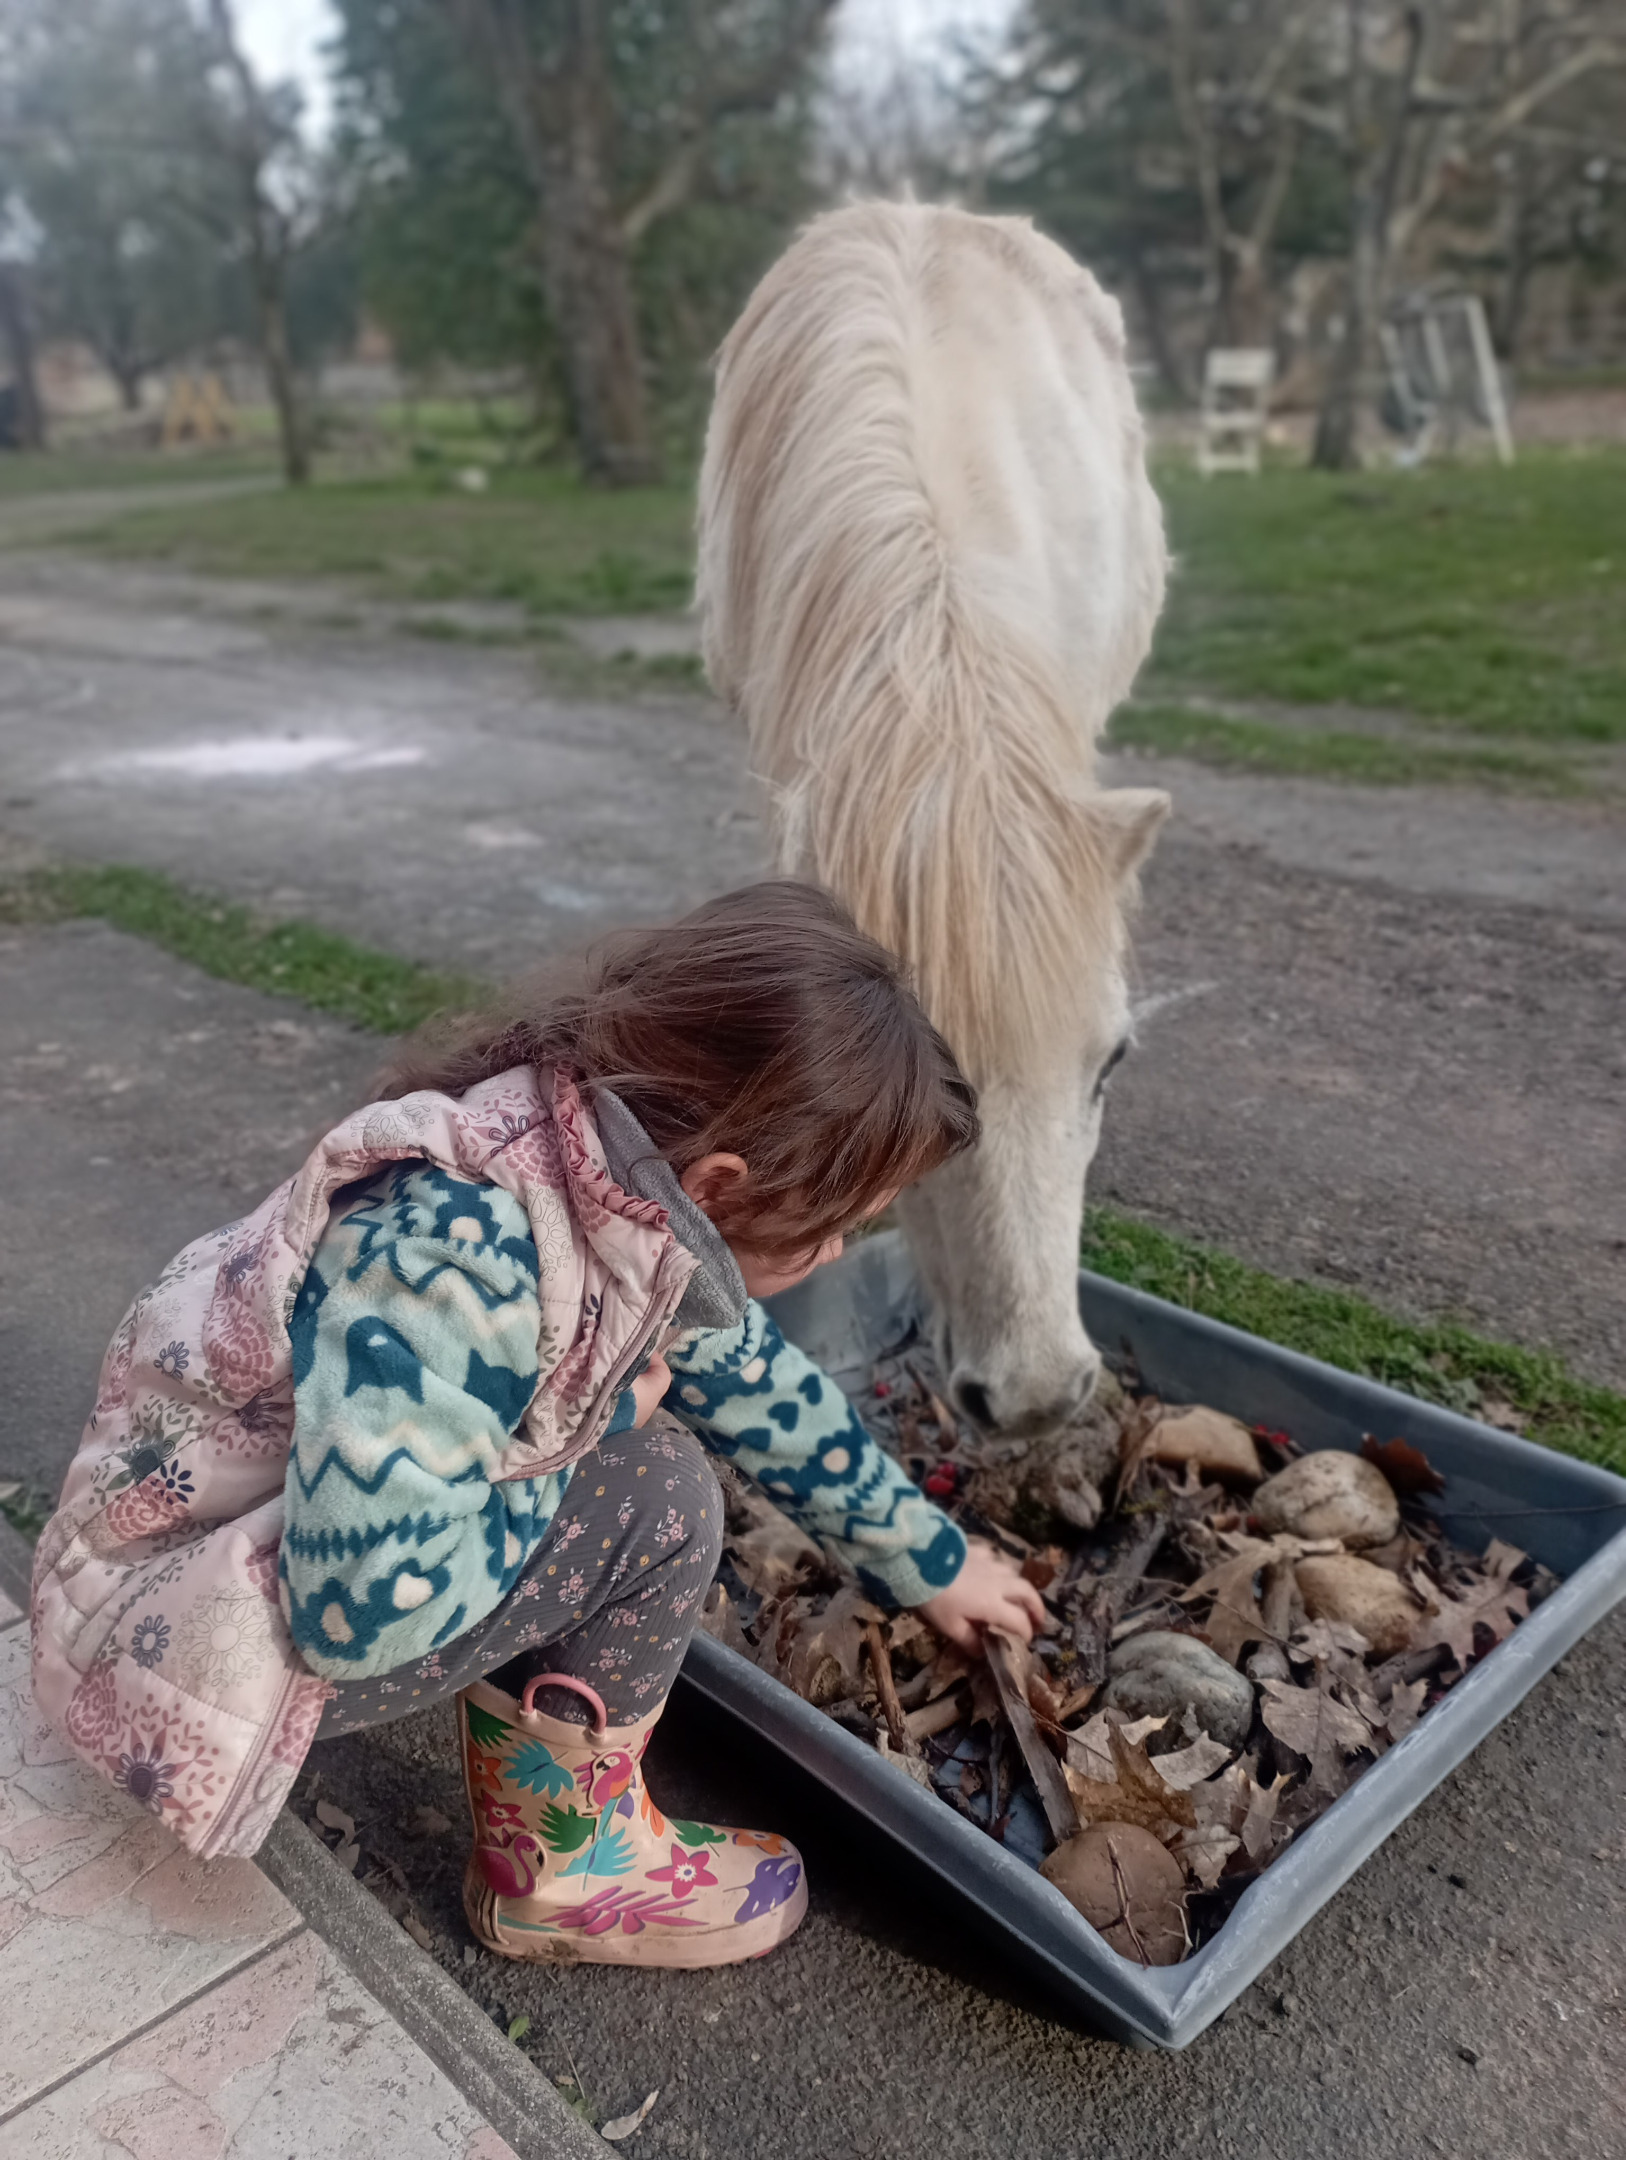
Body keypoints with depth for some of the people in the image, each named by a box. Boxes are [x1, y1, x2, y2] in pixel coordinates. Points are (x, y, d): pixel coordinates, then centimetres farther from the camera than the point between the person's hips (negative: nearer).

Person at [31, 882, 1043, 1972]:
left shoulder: (627, 1189, -9)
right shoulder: (452, 1257, -36)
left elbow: (757, 1382, 7)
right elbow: (363, 1608, -32)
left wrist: (930, 1557, 17)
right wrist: (599, 1427, -19)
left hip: (341, 1536, 8)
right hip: (183, 1625, -8)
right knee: (655, 1493, -19)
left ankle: (516, 1743, 10)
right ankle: (567, 1864, 4)